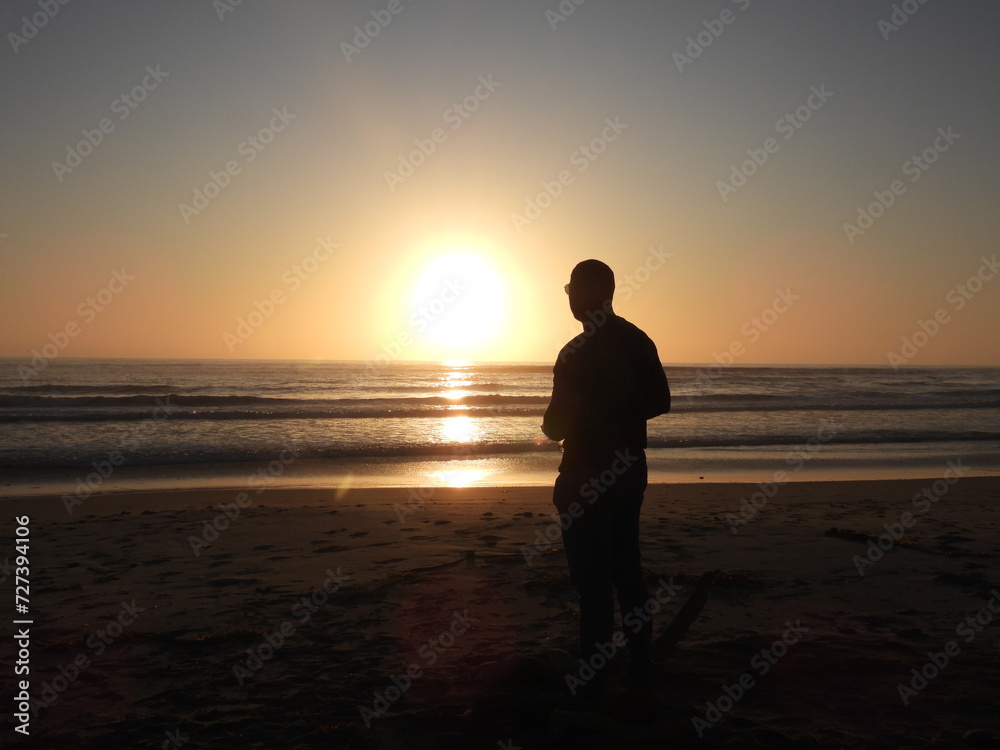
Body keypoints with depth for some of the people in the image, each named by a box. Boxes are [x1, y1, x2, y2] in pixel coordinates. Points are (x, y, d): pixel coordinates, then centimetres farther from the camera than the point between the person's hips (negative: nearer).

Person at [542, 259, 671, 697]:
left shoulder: (577, 353, -18)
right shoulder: (638, 342, 5)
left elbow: (556, 426, -16)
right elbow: (660, 403, 11)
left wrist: (551, 424, 5)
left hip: (588, 475, -8)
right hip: (630, 468, 8)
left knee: (592, 576, 1)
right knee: (626, 565, 17)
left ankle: (594, 677, 9)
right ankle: (639, 665, 27)